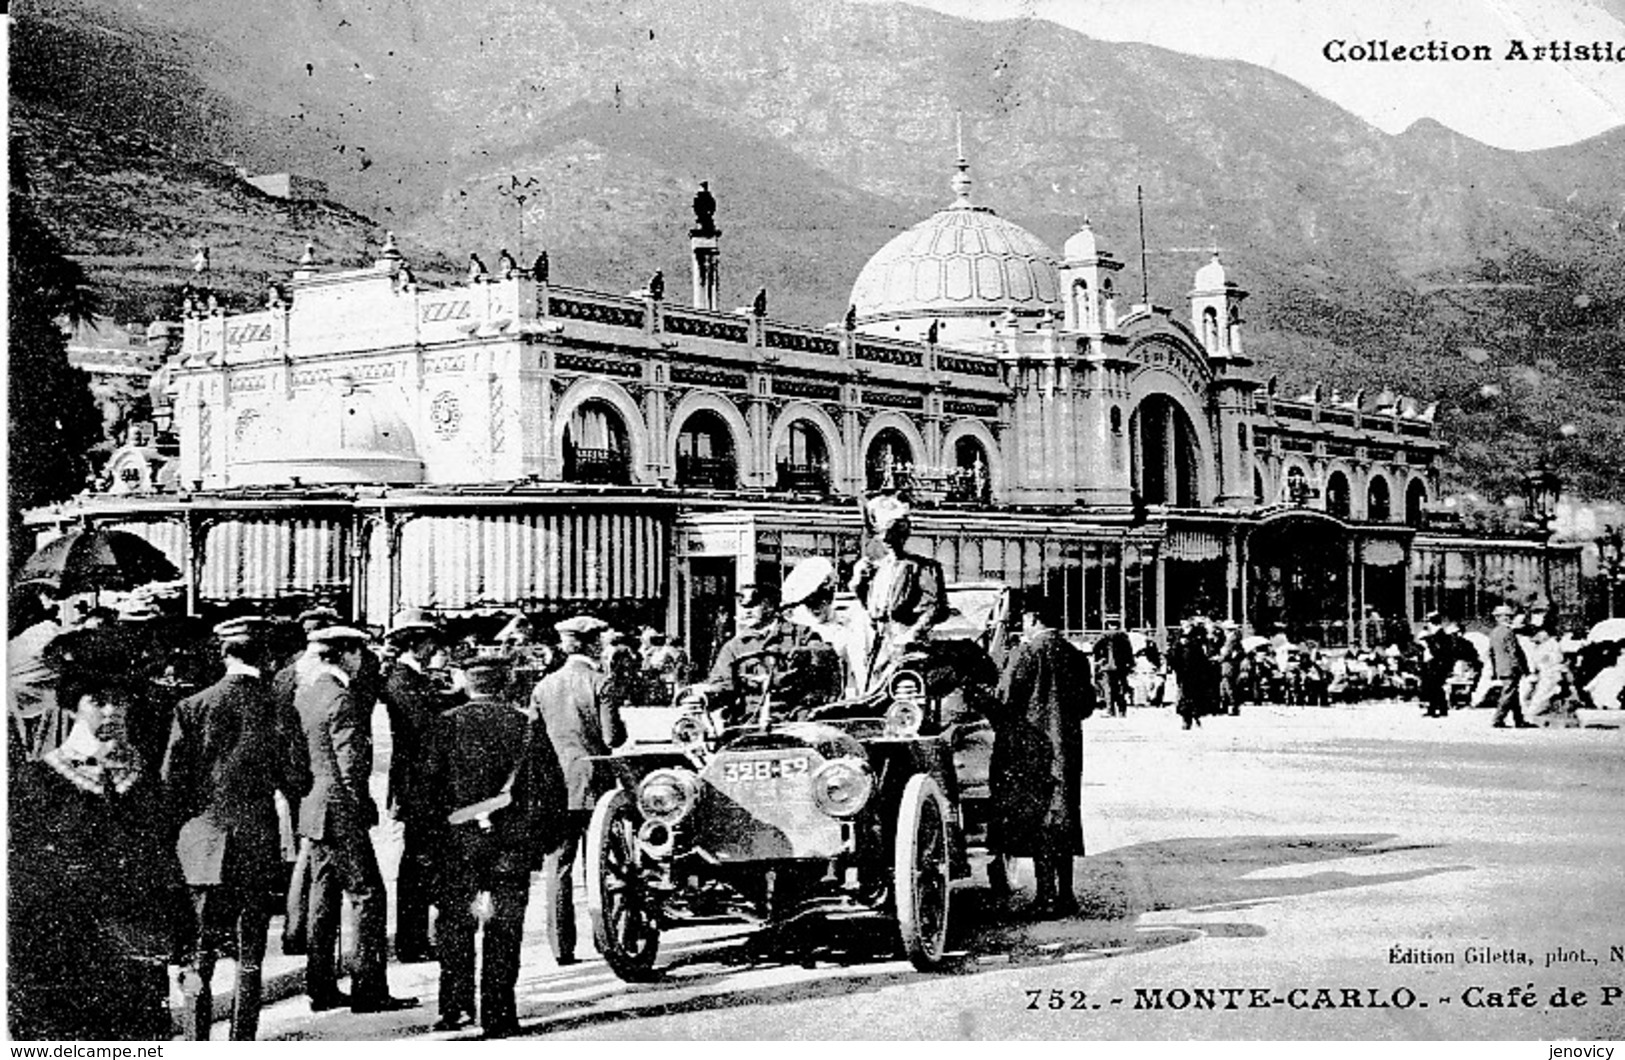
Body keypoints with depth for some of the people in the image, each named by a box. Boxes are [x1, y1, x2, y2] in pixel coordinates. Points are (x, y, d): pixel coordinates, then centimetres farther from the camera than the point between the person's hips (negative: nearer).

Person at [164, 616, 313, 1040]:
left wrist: (182, 823, 13)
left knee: (198, 956, 4)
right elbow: (298, 784, -2)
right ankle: (243, 1046, 11)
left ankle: (195, 1044, -1)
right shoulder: (280, 711, -4)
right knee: (250, 957, 9)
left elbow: (170, 780, -3)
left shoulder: (192, 707, -4)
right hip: (259, 844, 0)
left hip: (202, 845, 0)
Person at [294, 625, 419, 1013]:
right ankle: (368, 989, -3)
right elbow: (350, 765, -19)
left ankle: (322, 988, 18)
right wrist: (361, 808, -11)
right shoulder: (341, 700, -17)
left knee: (323, 897, 14)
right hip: (341, 810, -9)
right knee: (368, 896, -3)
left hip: (314, 808, 9)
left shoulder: (303, 692, 10)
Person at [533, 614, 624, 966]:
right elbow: (612, 737, -11)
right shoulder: (600, 683, -7)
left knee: (558, 865, 5)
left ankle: (561, 947, 4)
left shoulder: (544, 686, 5)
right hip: (592, 781, -3)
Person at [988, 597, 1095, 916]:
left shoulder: (1024, 653, -10)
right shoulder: (1075, 656, 6)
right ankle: (1065, 893, 12)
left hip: (1030, 746, -5)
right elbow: (1087, 704, 9)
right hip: (1068, 747, 5)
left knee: (1037, 820, 0)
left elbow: (1006, 699, -12)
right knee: (1063, 818, 11)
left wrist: (1000, 728, 4)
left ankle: (1047, 894, -4)